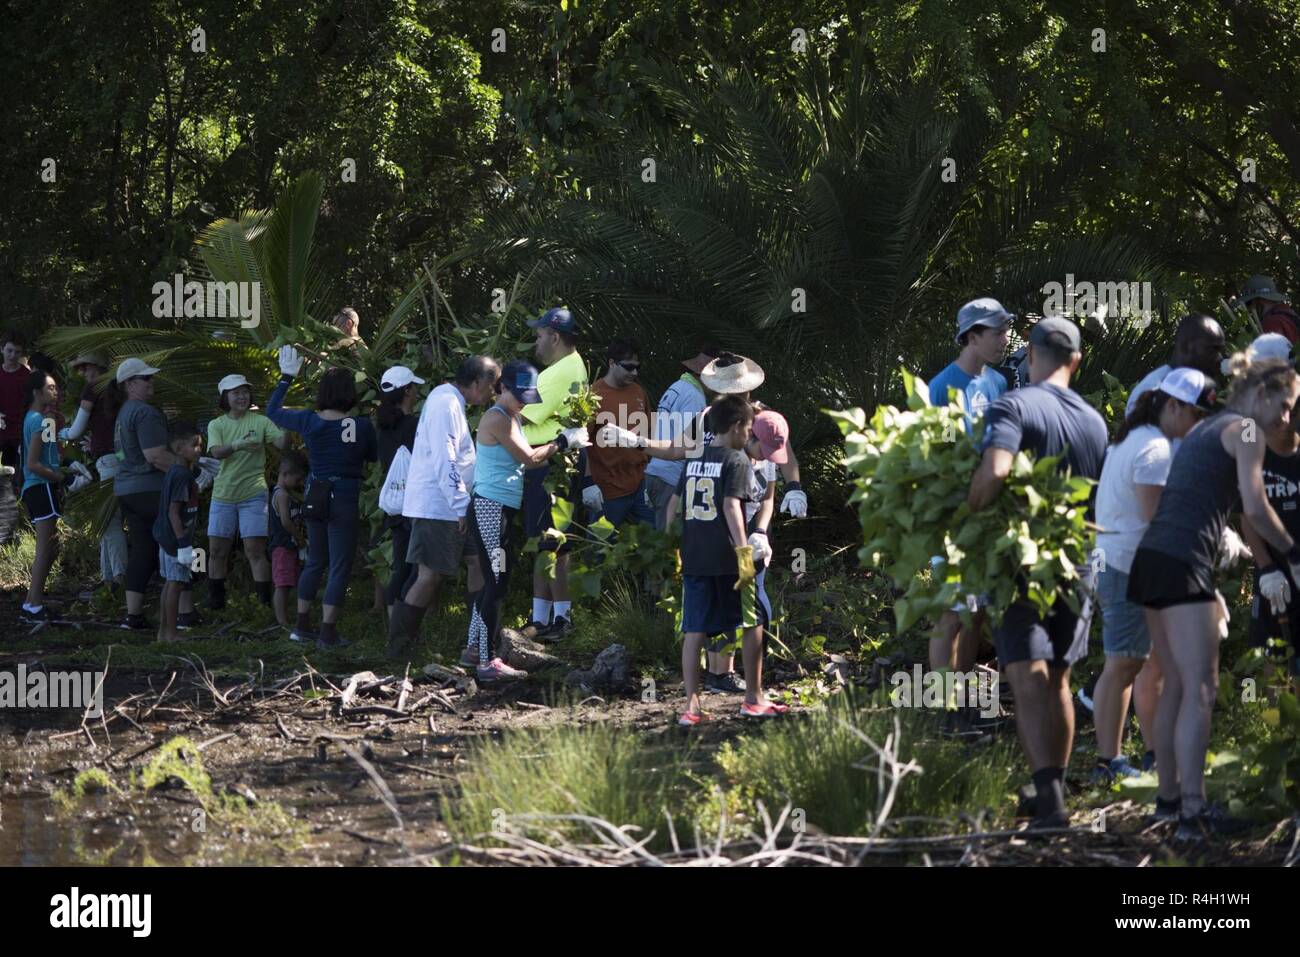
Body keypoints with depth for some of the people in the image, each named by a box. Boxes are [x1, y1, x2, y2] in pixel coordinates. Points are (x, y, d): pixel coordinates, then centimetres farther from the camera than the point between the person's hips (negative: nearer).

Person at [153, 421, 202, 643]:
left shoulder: (173, 473, 12)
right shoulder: (182, 476, -18)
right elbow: (173, 512, -22)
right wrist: (184, 544, -22)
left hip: (166, 539, 10)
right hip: (176, 538, -10)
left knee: (170, 583, 14)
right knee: (176, 583, -5)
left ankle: (163, 632, 19)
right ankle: (171, 633, -1)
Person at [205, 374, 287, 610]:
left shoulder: (260, 422, -1)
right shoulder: (217, 425, 4)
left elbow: (282, 443, -13)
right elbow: (216, 452, -14)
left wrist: (286, 427, -35)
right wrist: (237, 445, -34)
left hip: (253, 495, -3)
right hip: (223, 494, 3)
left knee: (255, 551, -8)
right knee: (217, 551, 8)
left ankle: (265, 600, -5)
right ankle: (215, 600, 20)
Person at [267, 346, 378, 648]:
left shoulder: (309, 421, -5)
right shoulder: (362, 426, -12)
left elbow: (273, 411, 11)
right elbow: (373, 457, 5)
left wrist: (286, 377, 19)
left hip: (315, 496, 4)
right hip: (346, 498, -4)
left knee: (314, 561, 19)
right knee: (339, 566, 2)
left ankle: (301, 625, 23)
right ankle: (328, 631, -1)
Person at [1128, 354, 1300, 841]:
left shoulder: (1203, 430, 24)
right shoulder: (1244, 430, -2)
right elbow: (1255, 509, -9)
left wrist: (1209, 589, 25)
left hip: (1151, 558, 9)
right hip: (1182, 564, -9)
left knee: (1176, 686, 15)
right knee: (1200, 689, -10)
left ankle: (1168, 797, 19)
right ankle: (1193, 810, -16)